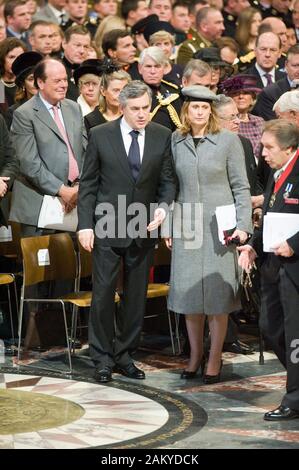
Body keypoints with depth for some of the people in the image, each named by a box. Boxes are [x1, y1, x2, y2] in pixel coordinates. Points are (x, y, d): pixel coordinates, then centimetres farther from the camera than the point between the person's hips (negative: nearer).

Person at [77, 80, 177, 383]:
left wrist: (163, 207, -13)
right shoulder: (100, 135, -4)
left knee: (136, 296, 9)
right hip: (107, 228, -2)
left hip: (143, 229, 2)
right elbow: (87, 184, -1)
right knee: (103, 294, 0)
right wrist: (85, 224, -7)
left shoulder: (163, 136, 1)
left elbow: (167, 180, 6)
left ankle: (125, 355, 21)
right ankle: (102, 359, 12)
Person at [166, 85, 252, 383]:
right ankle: (195, 354, 19)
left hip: (218, 225, -3)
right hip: (186, 225, 3)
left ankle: (215, 359, 9)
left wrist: (243, 224, -9)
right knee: (188, 291, 5)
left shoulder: (228, 141, -2)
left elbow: (241, 186, -1)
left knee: (217, 292, -1)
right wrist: (168, 225, 7)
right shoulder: (175, 141, 6)